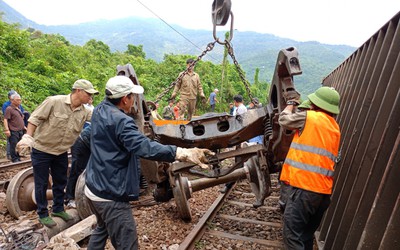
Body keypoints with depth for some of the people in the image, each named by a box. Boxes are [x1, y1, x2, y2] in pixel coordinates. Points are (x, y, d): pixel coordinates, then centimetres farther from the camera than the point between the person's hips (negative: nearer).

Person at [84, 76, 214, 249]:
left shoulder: (99, 110, 2)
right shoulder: (121, 121, -26)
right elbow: (144, 147, -40)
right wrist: (183, 153, -46)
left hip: (93, 188, 10)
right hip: (110, 196, -10)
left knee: (102, 229, 33)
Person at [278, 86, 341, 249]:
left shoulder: (309, 116, -7)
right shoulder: (335, 128, 17)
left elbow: (284, 120, 6)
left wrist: (290, 105, 23)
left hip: (304, 186, -8)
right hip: (324, 190, 9)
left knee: (292, 235, -3)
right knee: (306, 235, 20)